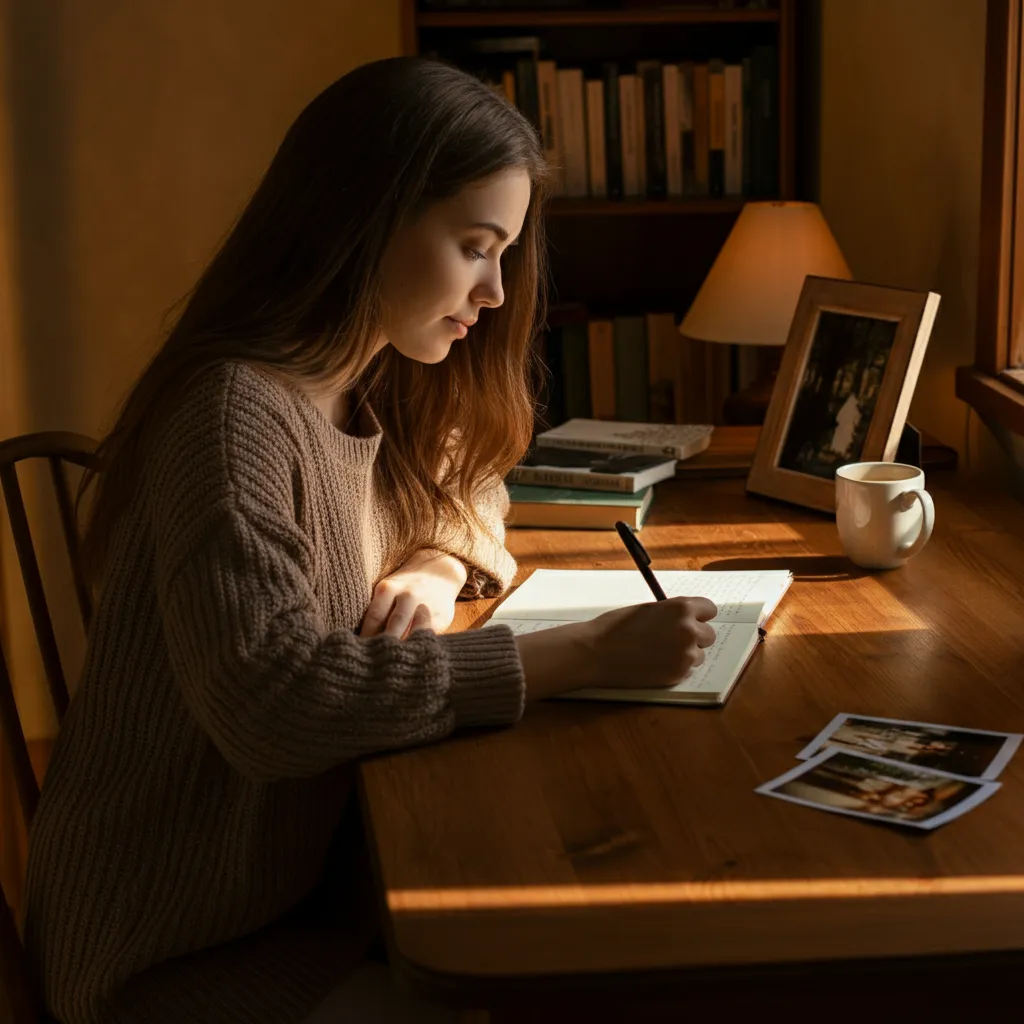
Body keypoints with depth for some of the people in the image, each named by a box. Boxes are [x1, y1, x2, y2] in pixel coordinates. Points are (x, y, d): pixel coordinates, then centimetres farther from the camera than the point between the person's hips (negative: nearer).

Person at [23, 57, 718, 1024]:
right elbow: (271, 698, -34)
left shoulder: (375, 391, 3)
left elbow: (466, 492, 21)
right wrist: (583, 654, -33)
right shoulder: (238, 413, -24)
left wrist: (439, 566, -5)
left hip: (299, 866, 8)